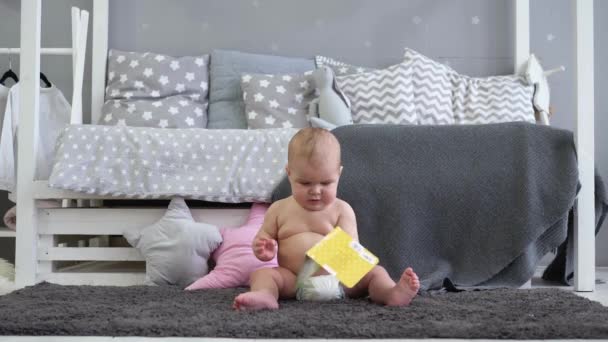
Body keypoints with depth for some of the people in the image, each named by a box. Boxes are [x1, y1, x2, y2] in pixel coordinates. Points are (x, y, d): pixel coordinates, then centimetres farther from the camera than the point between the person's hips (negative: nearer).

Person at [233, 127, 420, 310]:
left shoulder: (341, 210, 5)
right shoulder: (279, 209, 9)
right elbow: (264, 236, 16)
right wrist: (262, 248, -10)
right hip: (292, 280, 0)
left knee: (375, 272, -16)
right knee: (261, 274, -23)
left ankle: (392, 293, -43)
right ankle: (265, 296, -53)